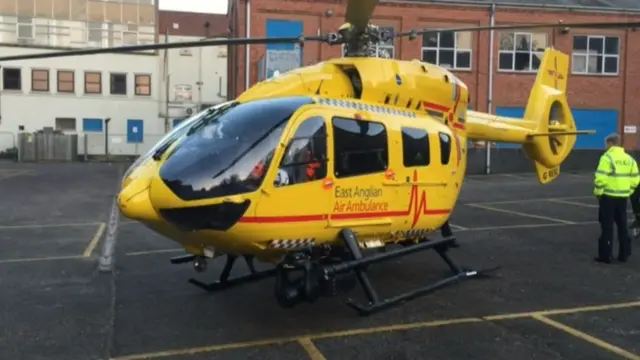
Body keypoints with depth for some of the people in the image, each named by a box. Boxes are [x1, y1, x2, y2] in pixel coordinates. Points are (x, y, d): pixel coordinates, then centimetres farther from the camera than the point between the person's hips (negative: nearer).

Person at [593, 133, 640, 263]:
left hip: (608, 196, -6)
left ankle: (605, 255, 1)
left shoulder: (607, 157, -11)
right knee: (622, 225, 14)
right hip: (623, 197, 6)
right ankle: (624, 254, 19)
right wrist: (628, 191, 18)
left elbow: (601, 178, -19)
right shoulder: (629, 159, 9)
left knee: (607, 226, 0)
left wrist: (598, 192, -7)